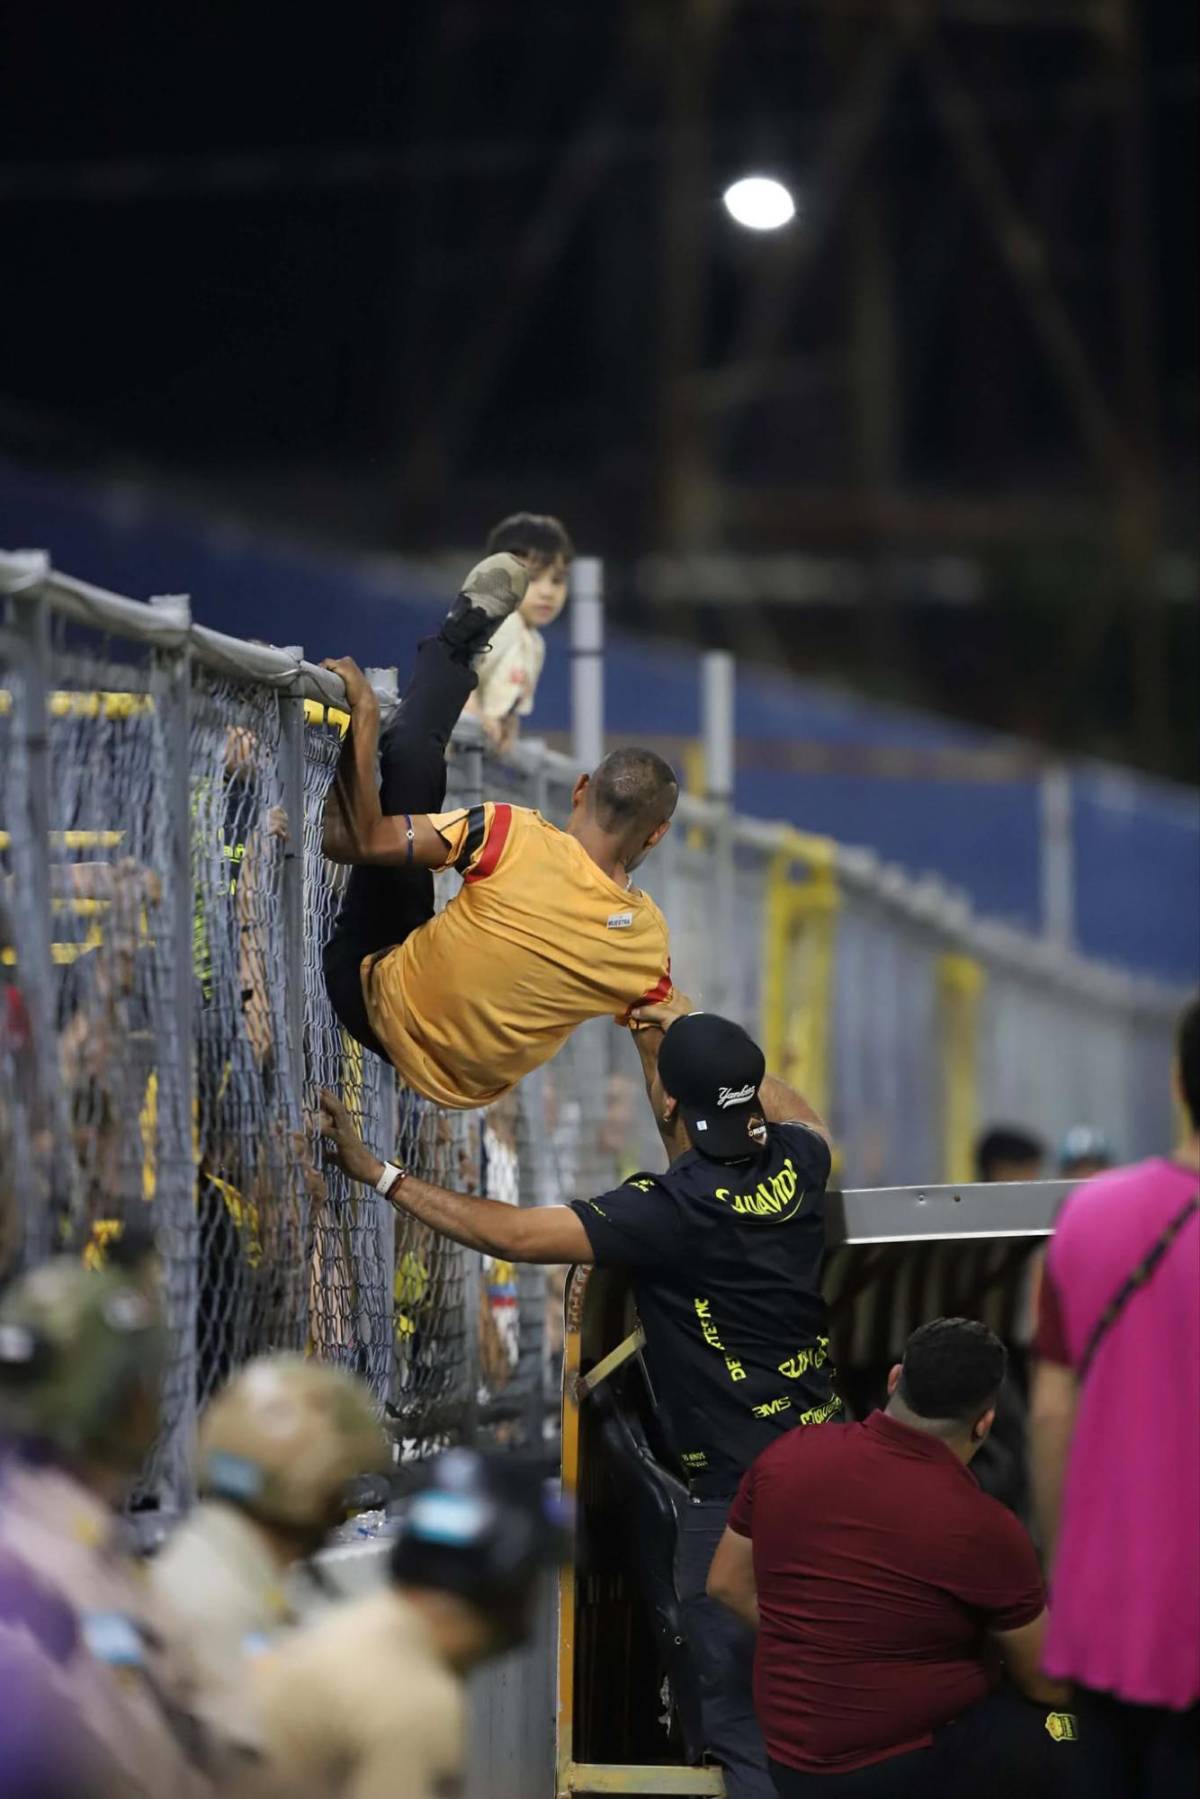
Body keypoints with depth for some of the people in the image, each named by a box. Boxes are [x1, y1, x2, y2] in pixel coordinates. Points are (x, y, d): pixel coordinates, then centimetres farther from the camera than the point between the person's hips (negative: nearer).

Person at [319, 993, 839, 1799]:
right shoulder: (791, 1166, 1)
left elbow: (515, 1234, -22)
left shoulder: (673, 1211, -20)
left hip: (736, 1490, -8)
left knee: (742, 1719, -1)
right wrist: (694, 1035, 29)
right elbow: (802, 1117, 27)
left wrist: (379, 1174, -15)